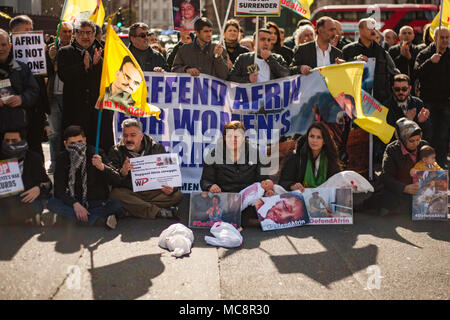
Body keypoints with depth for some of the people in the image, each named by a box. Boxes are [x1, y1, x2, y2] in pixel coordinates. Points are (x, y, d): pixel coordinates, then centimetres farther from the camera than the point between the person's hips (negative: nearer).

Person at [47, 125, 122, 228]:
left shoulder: (96, 154, -5)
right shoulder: (62, 159, 1)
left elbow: (116, 180, -14)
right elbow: (59, 191, -7)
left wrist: (102, 167, -34)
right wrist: (75, 204, -26)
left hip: (98, 203, -2)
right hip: (74, 203, 2)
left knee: (117, 205, -28)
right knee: (51, 203, -27)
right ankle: (102, 220, -35)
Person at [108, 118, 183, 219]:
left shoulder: (157, 148, 5)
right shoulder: (116, 151, 1)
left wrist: (171, 188, -16)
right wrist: (122, 172, -34)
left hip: (153, 191, 1)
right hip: (128, 192, -1)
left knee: (177, 195, -21)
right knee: (115, 195, -34)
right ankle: (159, 212, -31)